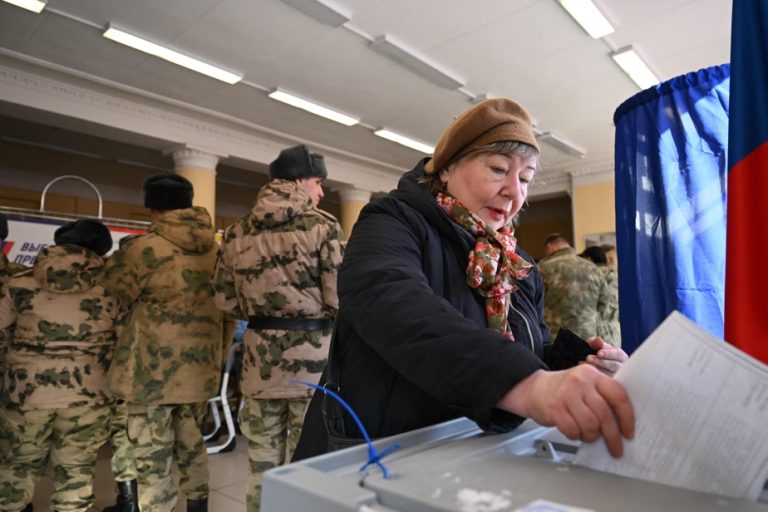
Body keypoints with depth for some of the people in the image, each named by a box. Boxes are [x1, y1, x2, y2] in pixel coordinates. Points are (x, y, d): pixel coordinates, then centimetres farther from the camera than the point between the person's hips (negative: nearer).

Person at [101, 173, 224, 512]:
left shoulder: (141, 249, -12)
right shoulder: (214, 249, 4)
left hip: (153, 368, -6)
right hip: (199, 366, 6)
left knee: (151, 458, 6)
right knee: (191, 444, 23)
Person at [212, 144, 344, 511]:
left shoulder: (236, 232, 6)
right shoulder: (322, 226, -8)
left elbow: (225, 300, 9)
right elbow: (339, 297, -13)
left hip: (260, 357, 5)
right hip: (312, 354, -4)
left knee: (262, 461, 18)